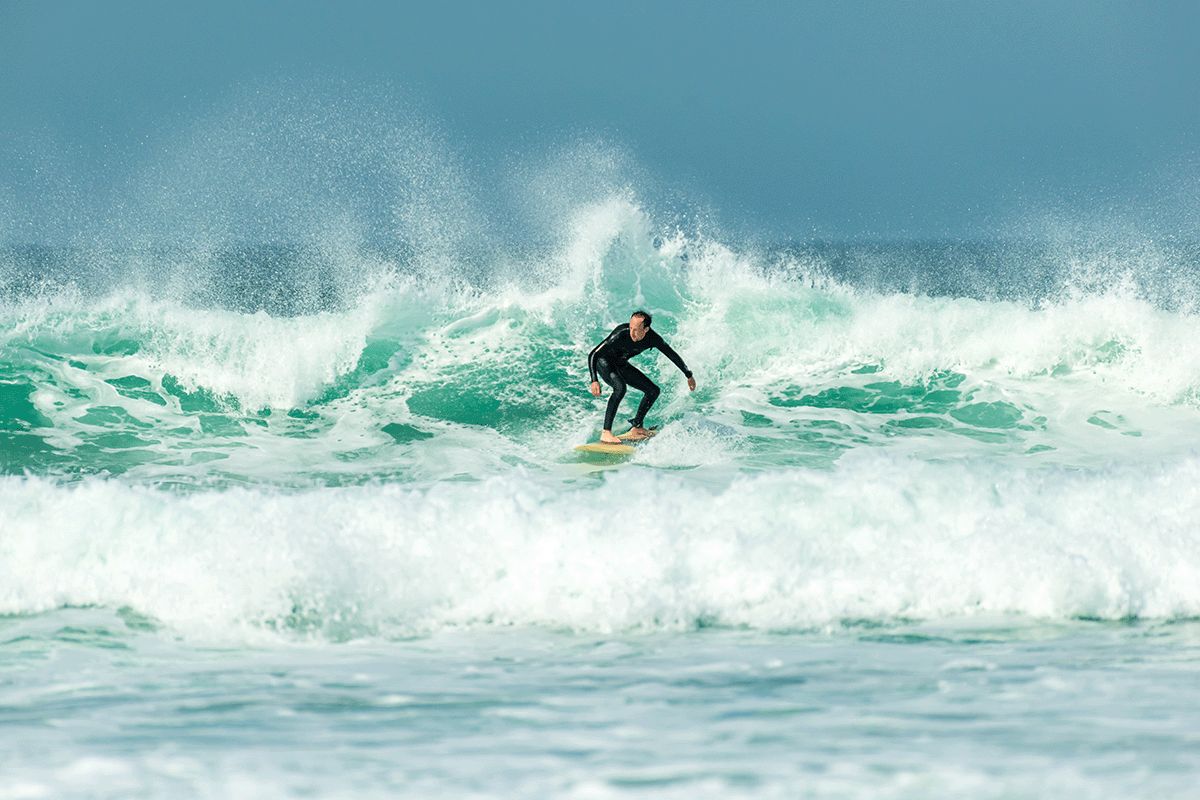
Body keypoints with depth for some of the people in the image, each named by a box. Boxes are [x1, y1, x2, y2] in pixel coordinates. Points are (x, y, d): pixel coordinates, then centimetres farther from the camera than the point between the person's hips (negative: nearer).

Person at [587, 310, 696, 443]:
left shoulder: (652, 338, -21)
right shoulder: (621, 335, -37)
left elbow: (672, 355, -2)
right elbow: (593, 355, -34)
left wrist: (689, 375, 7)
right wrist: (594, 381, -46)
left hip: (621, 364, 6)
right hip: (604, 362, -6)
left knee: (653, 391, 4)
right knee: (620, 387, -34)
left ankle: (636, 428, 15)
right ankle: (606, 433, -34)